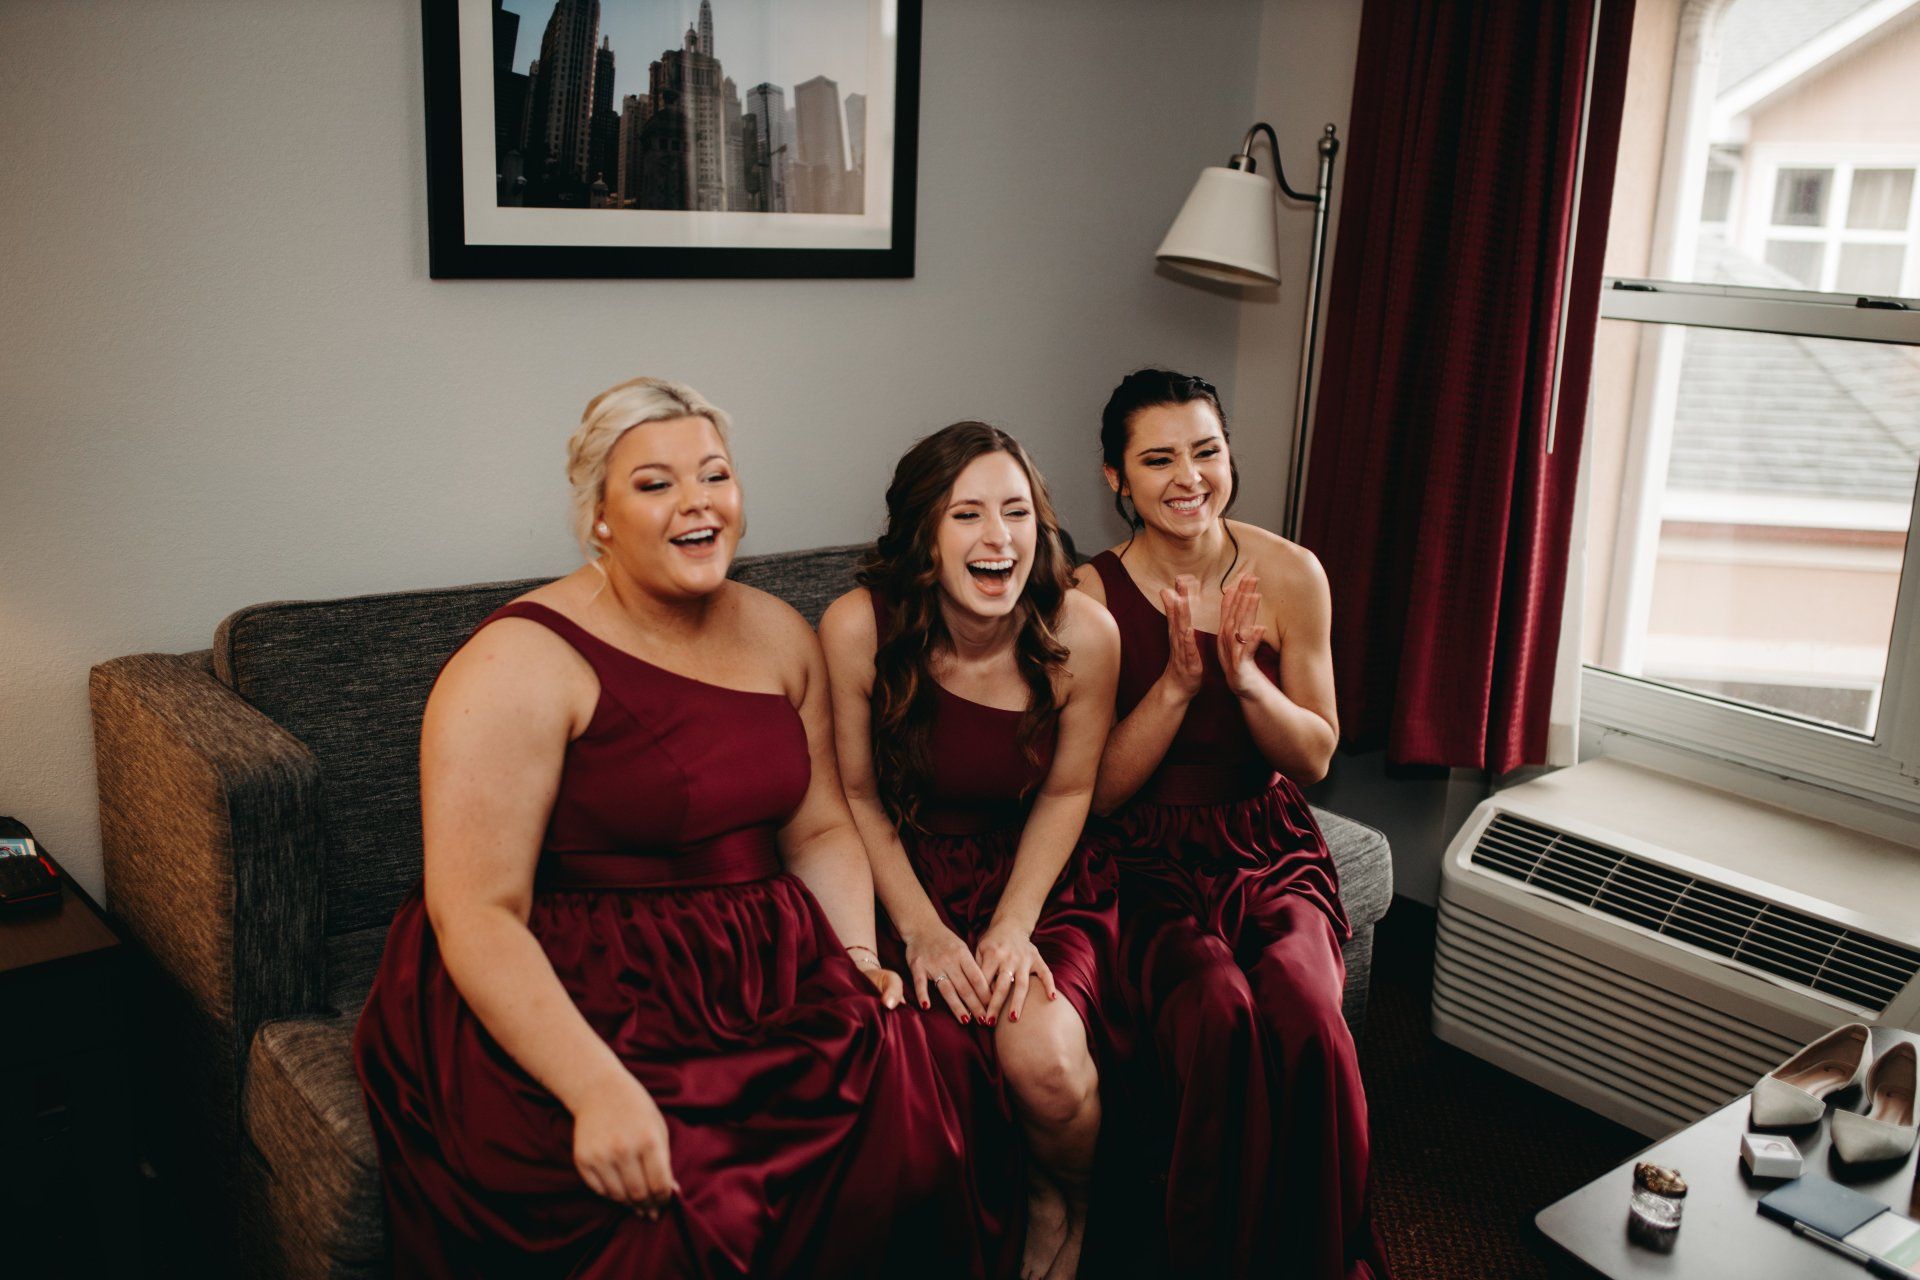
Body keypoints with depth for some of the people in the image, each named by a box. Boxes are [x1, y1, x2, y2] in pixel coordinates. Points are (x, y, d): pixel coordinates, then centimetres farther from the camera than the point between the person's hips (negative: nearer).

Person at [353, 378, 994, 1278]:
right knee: (684, 1197, -31)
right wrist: (600, 1090, -28)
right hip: (572, 1000, -6)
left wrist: (859, 953, -3)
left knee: (897, 1084, -21)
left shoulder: (780, 636, 11)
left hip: (761, 974, 6)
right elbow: (477, 914, -17)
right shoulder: (522, 664, -11)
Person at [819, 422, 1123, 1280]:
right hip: (909, 877, 0)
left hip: (1036, 879, 1)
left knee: (1045, 1060, -24)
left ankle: (1063, 1209, 15)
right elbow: (855, 794, -6)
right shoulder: (859, 627, -17)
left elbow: (1066, 793, -2)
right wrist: (922, 930, -12)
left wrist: (1014, 925, -11)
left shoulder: (1083, 635, -14)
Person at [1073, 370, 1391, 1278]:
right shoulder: (1092, 596, -6)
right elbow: (1098, 791, -5)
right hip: (1150, 861, -2)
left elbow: (1315, 758, 4)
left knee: (1303, 1010, -29)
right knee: (1221, 1014, -31)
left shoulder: (1290, 574, 0)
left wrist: (1245, 676, -15)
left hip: (1268, 846, 2)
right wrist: (1177, 683, -19)